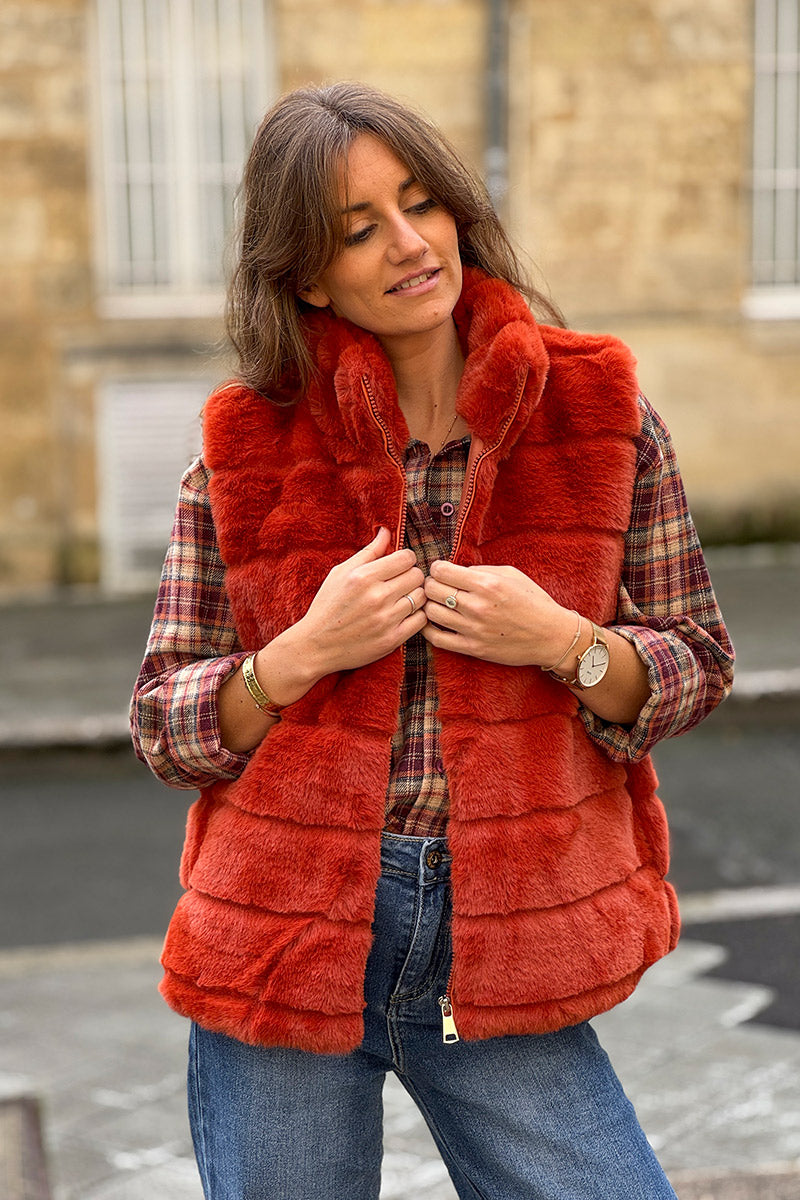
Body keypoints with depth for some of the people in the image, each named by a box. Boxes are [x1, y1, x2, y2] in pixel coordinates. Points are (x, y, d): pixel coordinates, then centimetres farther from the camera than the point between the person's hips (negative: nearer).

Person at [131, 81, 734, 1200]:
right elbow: (165, 728, 1)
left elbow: (697, 665, 5)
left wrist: (563, 641, -15)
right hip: (282, 950, 0)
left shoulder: (600, 413, -2)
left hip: (504, 956, 0)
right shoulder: (248, 447, -3)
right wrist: (304, 653, -17)